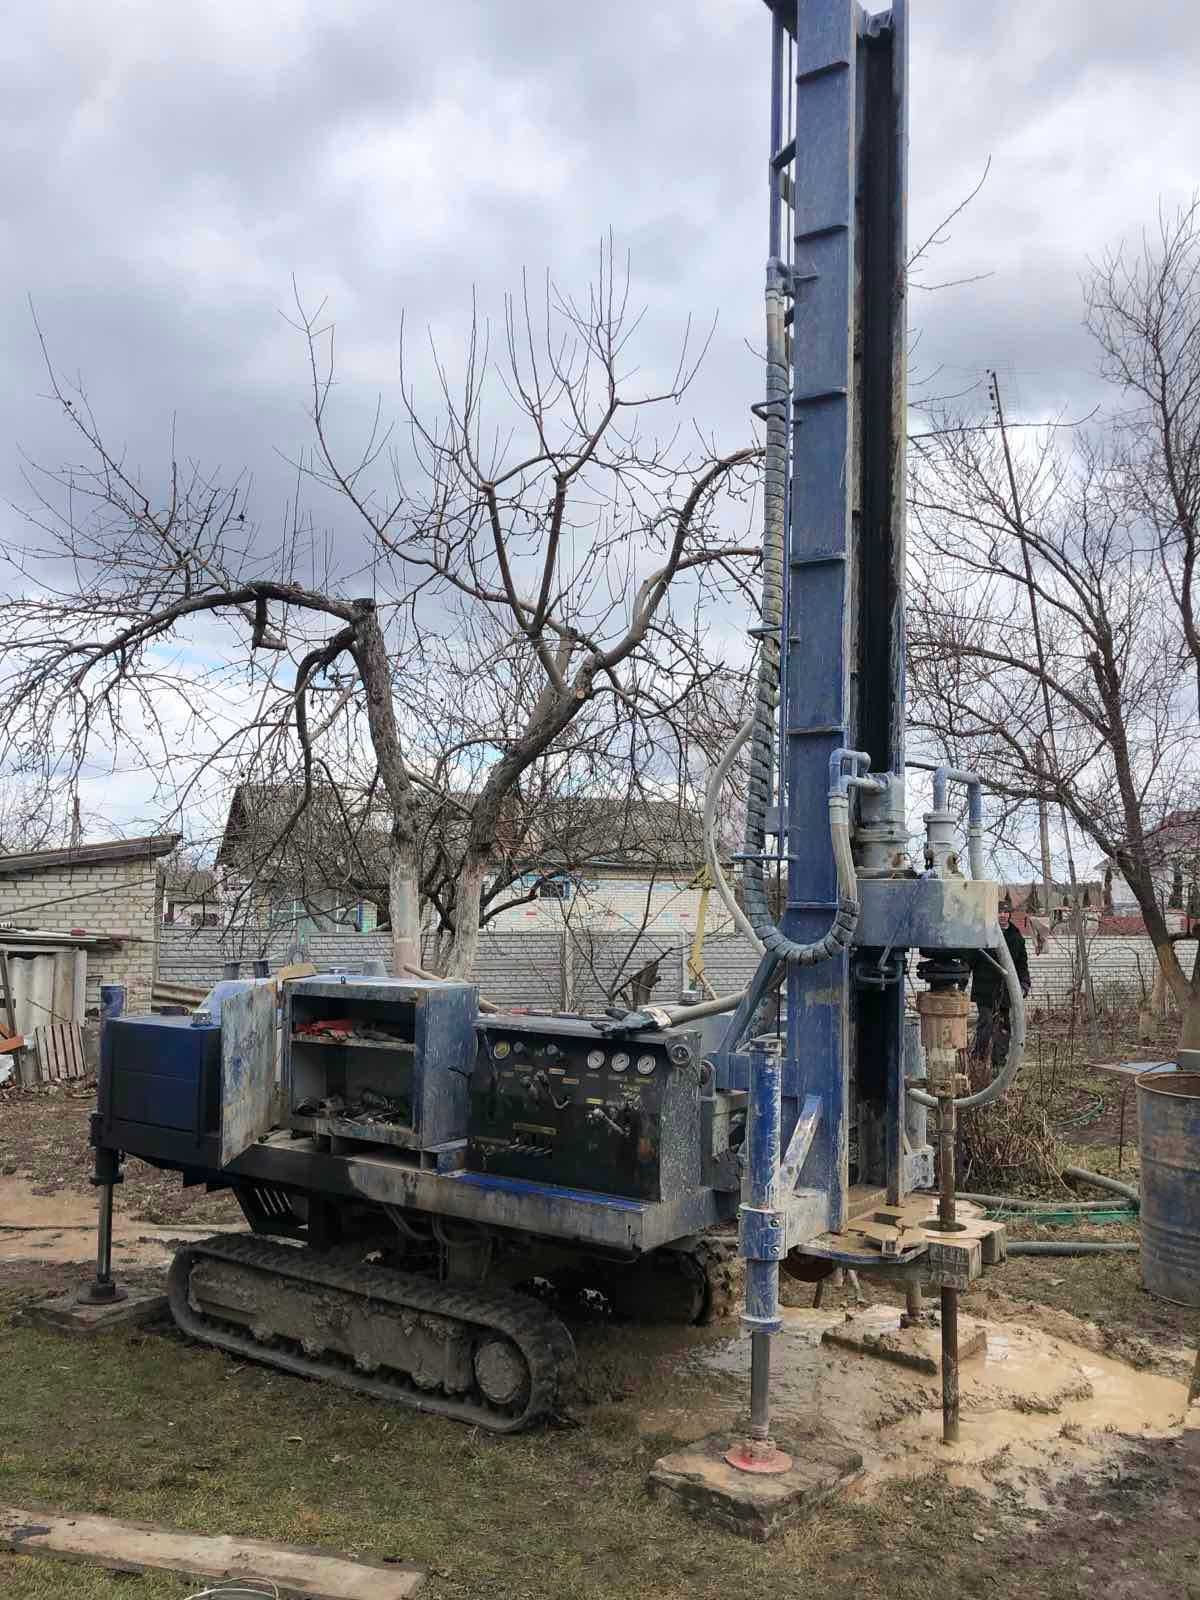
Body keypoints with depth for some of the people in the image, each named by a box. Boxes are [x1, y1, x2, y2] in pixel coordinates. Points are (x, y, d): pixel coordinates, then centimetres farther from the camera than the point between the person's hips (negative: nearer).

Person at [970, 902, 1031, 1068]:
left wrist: (1024, 983, 6)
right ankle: (979, 1059, -1)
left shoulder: (1016, 936, 12)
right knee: (986, 1023, -9)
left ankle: (1000, 1061, 18)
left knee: (1005, 1026, 8)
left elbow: (1022, 963, 19)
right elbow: (969, 961, -2)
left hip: (1007, 990, 5)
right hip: (985, 990, -5)